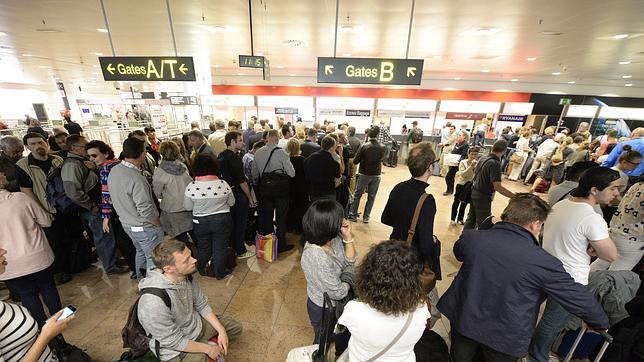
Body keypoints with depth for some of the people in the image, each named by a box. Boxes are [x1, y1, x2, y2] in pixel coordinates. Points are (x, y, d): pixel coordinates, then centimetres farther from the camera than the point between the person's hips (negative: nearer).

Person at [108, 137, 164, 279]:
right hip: (145, 228, -9)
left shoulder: (114, 170, -3)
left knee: (141, 252, 28)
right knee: (153, 259, 9)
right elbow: (146, 210, -29)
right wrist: (159, 223, -12)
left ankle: (141, 280, 47)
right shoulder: (136, 179, -30)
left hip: (127, 223, 9)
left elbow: (119, 198, 8)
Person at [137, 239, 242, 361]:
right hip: (175, 347, -5)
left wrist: (221, 331, -7)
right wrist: (207, 348, -14)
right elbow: (174, 341, -24)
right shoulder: (154, 302, -35)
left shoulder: (188, 275, -17)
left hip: (197, 324, 6)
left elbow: (202, 305, -2)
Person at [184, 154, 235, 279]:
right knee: (220, 248, 13)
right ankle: (220, 272, 27)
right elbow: (231, 203, -2)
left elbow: (188, 207, -2)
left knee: (203, 248, 21)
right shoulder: (223, 184, -15)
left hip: (200, 222, 1)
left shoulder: (191, 187, -14)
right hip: (222, 220, -1)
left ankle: (203, 270, 41)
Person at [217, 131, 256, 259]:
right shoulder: (235, 158, -20)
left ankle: (233, 246, 36)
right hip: (238, 194, -9)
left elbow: (222, 175, 14)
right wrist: (250, 198, -14)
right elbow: (242, 181, -22)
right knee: (240, 223, 4)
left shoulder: (221, 155, 7)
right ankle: (241, 251, 16)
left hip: (227, 193, 9)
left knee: (232, 221, 21)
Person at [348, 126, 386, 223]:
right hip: (376, 175, 2)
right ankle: (366, 217, 20)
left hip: (364, 174, -2)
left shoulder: (364, 146, -15)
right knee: (371, 197, 13)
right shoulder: (383, 148, -8)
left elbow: (355, 161, -12)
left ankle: (353, 215, 20)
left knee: (357, 195, 13)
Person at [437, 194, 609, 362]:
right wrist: (602, 322, 17)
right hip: (504, 337, -1)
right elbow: (579, 298, -6)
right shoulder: (544, 262, -21)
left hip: (463, 319, 2)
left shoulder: (471, 237, -14)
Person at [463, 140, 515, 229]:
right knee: (482, 224, 6)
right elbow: (497, 187, -27)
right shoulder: (495, 163, -23)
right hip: (483, 197, -8)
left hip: (474, 193, 8)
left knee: (471, 218, 21)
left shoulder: (482, 158, 0)